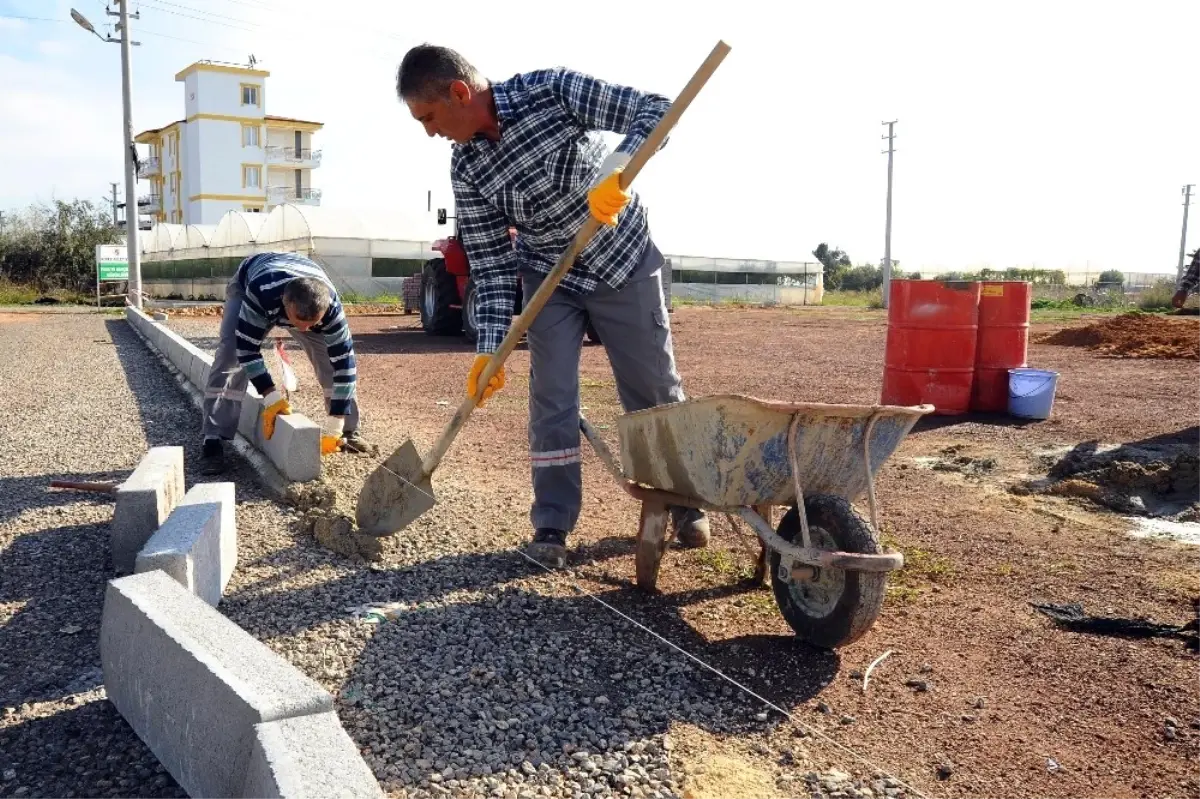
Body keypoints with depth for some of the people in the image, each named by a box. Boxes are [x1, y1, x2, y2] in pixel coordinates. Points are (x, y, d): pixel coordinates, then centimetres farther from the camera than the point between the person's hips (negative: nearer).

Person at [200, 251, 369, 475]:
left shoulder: (330, 306, -41)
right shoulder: (260, 292, -48)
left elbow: (344, 362, -36)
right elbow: (246, 347, -37)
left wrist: (333, 428, -36)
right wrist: (271, 397, -40)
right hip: (245, 284, -2)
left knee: (331, 355, -12)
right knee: (230, 355, -21)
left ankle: (348, 430, 4)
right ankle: (214, 440, -17)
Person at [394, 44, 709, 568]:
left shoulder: (552, 90, -22)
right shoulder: (466, 168, -11)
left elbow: (655, 109, -23)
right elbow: (490, 261, -8)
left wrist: (616, 171, -41)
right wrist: (490, 346, -15)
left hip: (624, 262, -2)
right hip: (549, 279, 3)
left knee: (657, 390, 6)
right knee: (551, 399, -4)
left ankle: (685, 503, 24)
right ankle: (552, 526, 9)